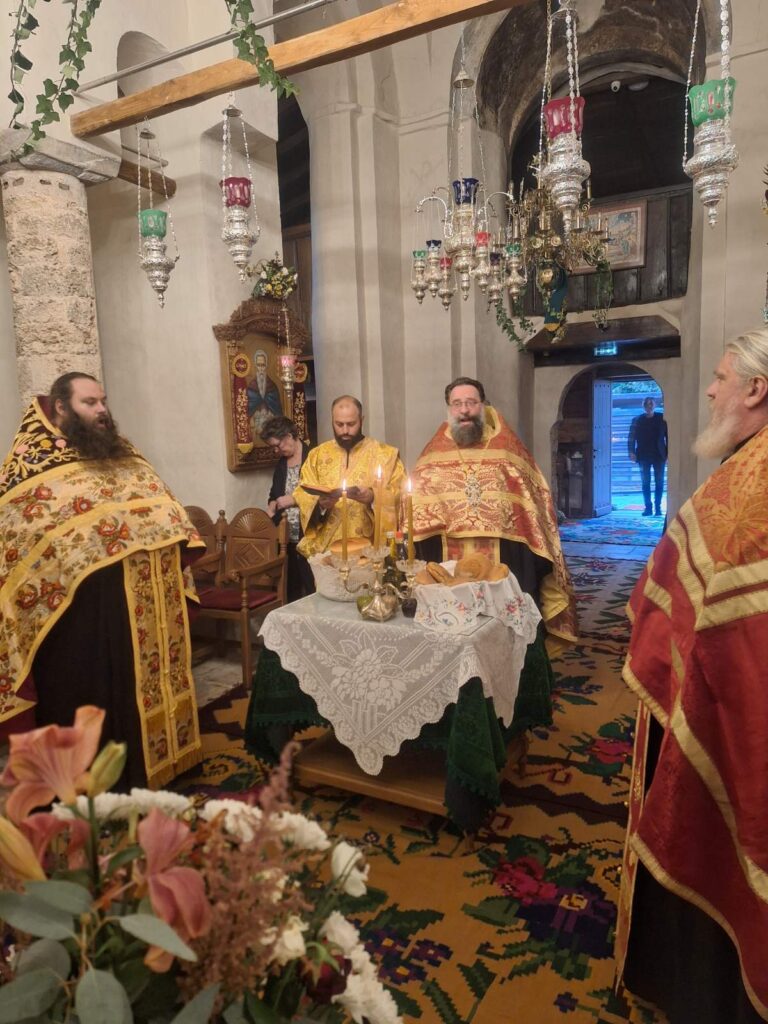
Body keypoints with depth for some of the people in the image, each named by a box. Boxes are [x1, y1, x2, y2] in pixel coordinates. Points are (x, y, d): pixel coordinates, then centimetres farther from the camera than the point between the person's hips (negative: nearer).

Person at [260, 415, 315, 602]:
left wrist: (294, 499, -15)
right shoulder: (281, 462, 15)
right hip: (286, 536, 7)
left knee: (313, 587, -5)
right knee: (290, 587, 11)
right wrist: (272, 507, 4)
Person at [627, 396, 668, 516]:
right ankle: (648, 507, 7)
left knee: (659, 482, 1)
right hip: (643, 456, 1)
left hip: (658, 455, -1)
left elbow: (668, 436, 0)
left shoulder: (661, 419, 2)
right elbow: (631, 437, 2)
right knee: (645, 482, 2)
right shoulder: (637, 420, 4)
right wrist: (632, 452, -9)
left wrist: (668, 453, -7)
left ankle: (658, 507, 8)